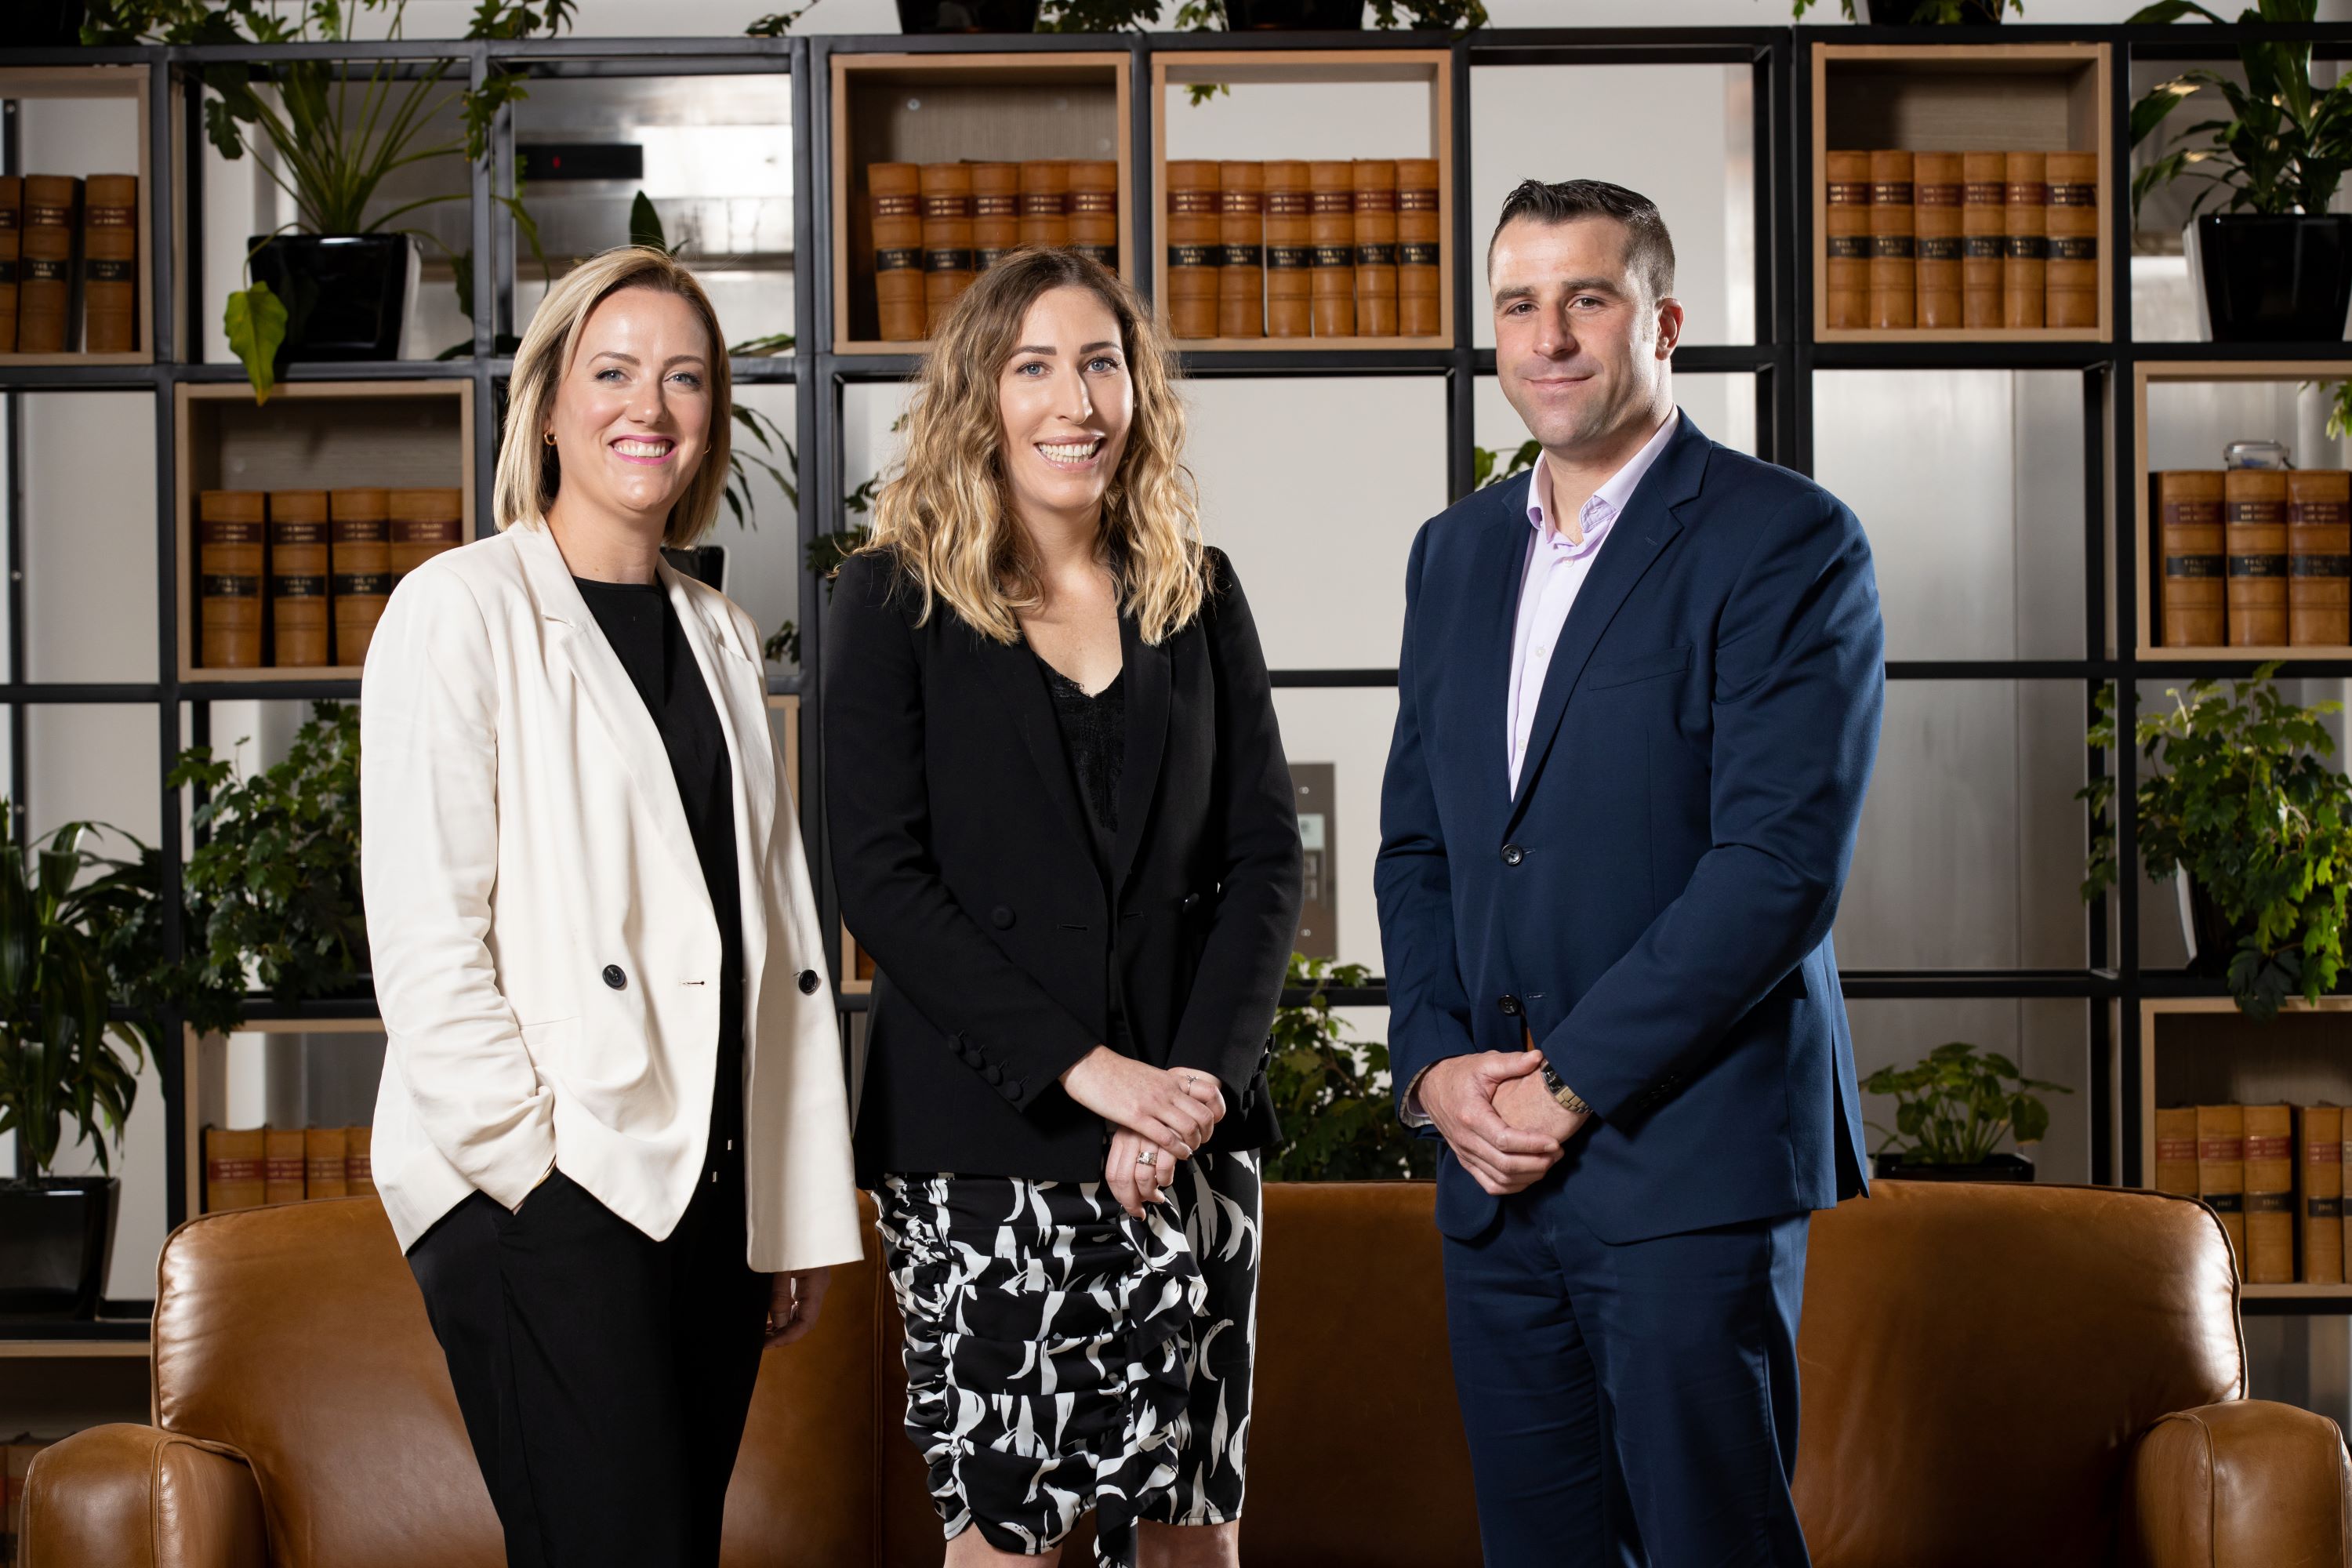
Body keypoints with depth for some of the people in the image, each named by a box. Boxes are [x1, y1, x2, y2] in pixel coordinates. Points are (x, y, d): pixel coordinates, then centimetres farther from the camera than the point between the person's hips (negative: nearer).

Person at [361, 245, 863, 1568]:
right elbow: (423, 935, -9)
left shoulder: (719, 638, 18)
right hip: (540, 1198, -6)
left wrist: (806, 1209, 12)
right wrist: (525, 1152, -14)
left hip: (711, 1190, 6)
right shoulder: (463, 608, -2)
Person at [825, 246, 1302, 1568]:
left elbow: (1268, 855, 7)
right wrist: (1082, 1067, -14)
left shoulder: (1198, 594, 11)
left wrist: (1205, 1076, -8)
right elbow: (883, 877, -7)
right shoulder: (899, 598, 1)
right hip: (981, 1138, -3)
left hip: (1190, 1126, 3)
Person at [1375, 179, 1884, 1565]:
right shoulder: (1457, 553, 15)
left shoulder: (1788, 544, -6)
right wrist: (1434, 1063, 1)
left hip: (1689, 1160, -6)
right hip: (1493, 1163, 6)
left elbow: (1781, 864, -14)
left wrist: (1572, 1081, -14)